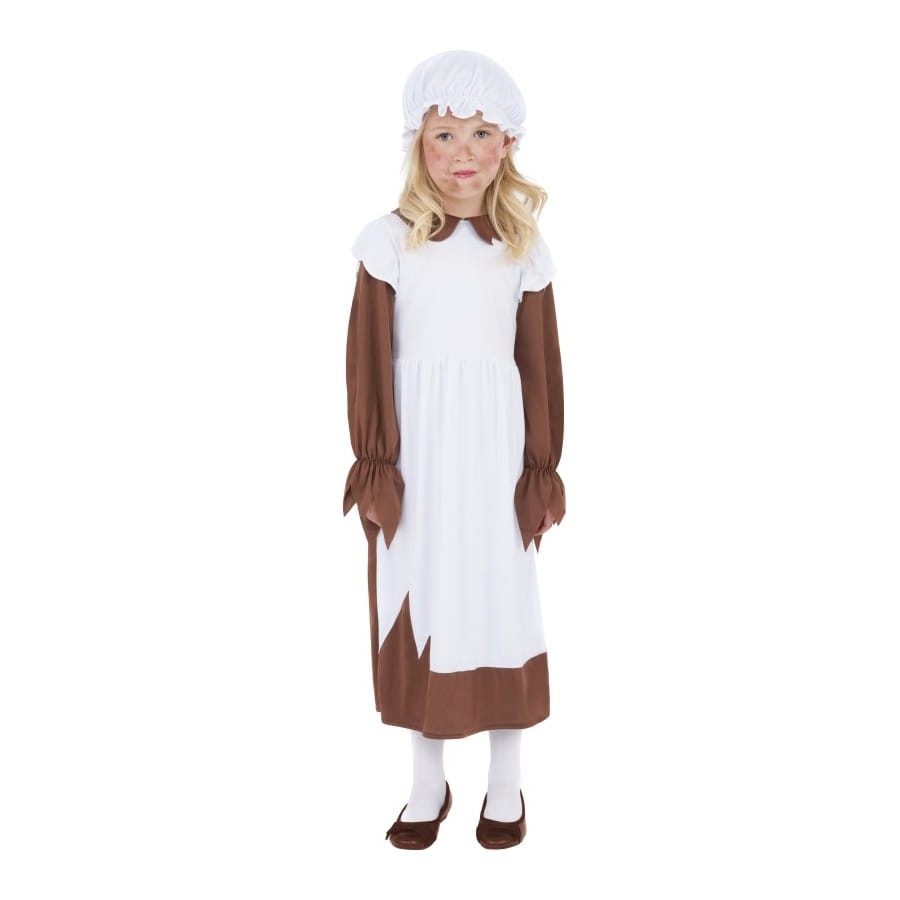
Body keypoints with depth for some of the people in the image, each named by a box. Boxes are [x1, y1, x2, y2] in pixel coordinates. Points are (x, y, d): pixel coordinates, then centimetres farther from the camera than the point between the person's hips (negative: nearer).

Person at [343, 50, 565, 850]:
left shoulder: (523, 246, 3)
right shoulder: (389, 241, -1)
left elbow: (540, 363, 3)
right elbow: (369, 359, -2)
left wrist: (542, 466, 1)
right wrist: (374, 460, -6)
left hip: (496, 442, 1)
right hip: (417, 446, 0)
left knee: (502, 597, 7)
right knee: (417, 600, 8)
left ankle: (507, 778, 27)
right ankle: (428, 781, 27)